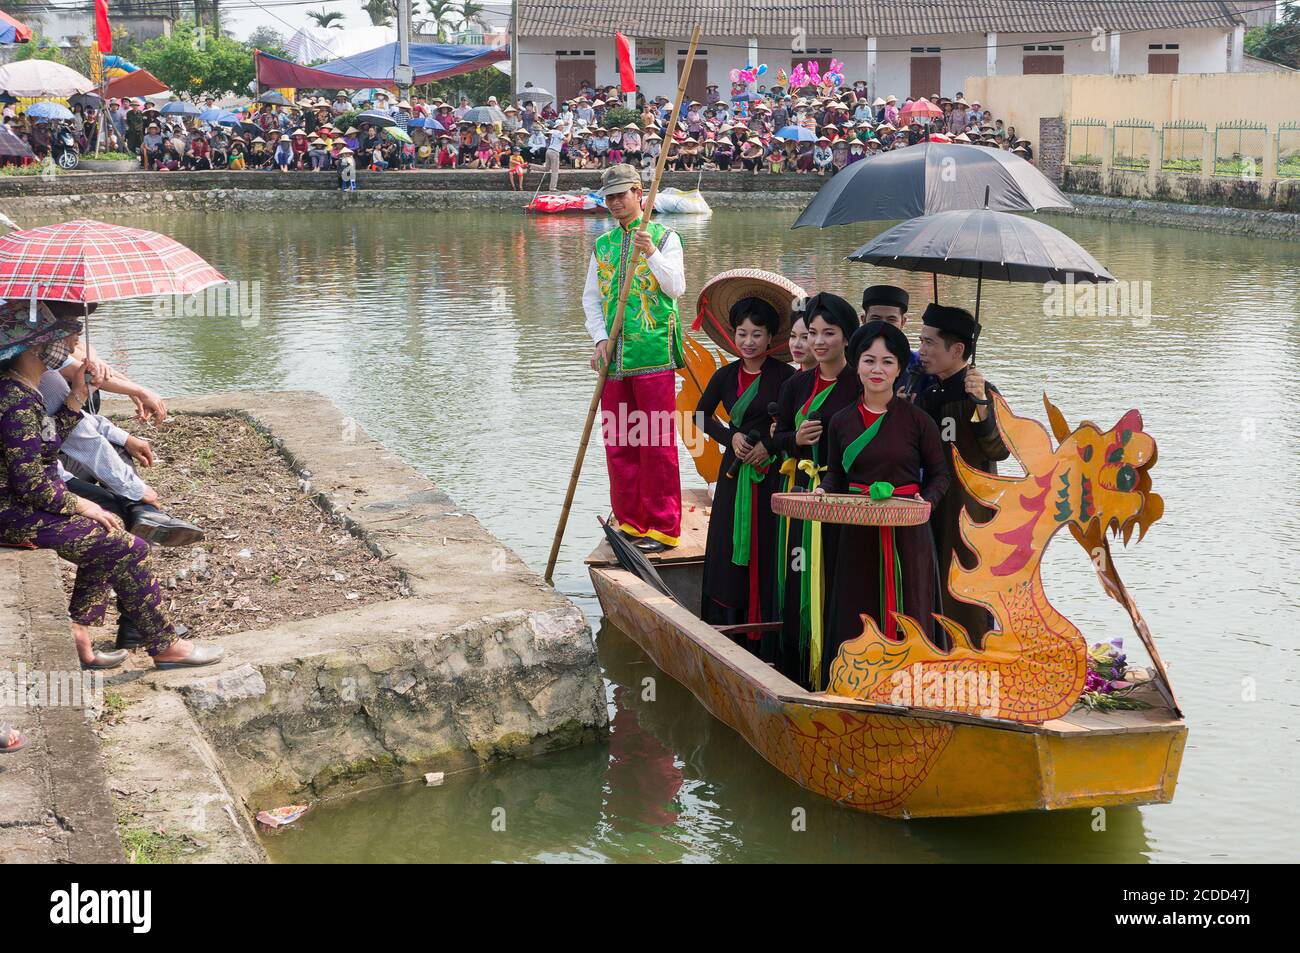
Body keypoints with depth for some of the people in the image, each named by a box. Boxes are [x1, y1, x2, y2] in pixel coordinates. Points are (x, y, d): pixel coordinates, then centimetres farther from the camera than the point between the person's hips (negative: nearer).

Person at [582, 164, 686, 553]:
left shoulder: (664, 237, 3)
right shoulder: (602, 244, 16)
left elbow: (677, 288, -7)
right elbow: (591, 298, 16)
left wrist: (652, 254, -20)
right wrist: (600, 339, 2)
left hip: (654, 355, -5)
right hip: (614, 358, 5)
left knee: (658, 444, -4)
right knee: (618, 443, 8)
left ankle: (663, 528, 2)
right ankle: (630, 523, 18)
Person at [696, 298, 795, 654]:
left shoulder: (784, 376, -7)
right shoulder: (726, 376, 7)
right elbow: (702, 414, 13)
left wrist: (769, 445, -15)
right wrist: (731, 437, -2)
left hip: (771, 473, -5)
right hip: (735, 471, 5)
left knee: (766, 548, -4)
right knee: (728, 547, 4)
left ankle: (764, 636, 1)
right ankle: (729, 630, 11)